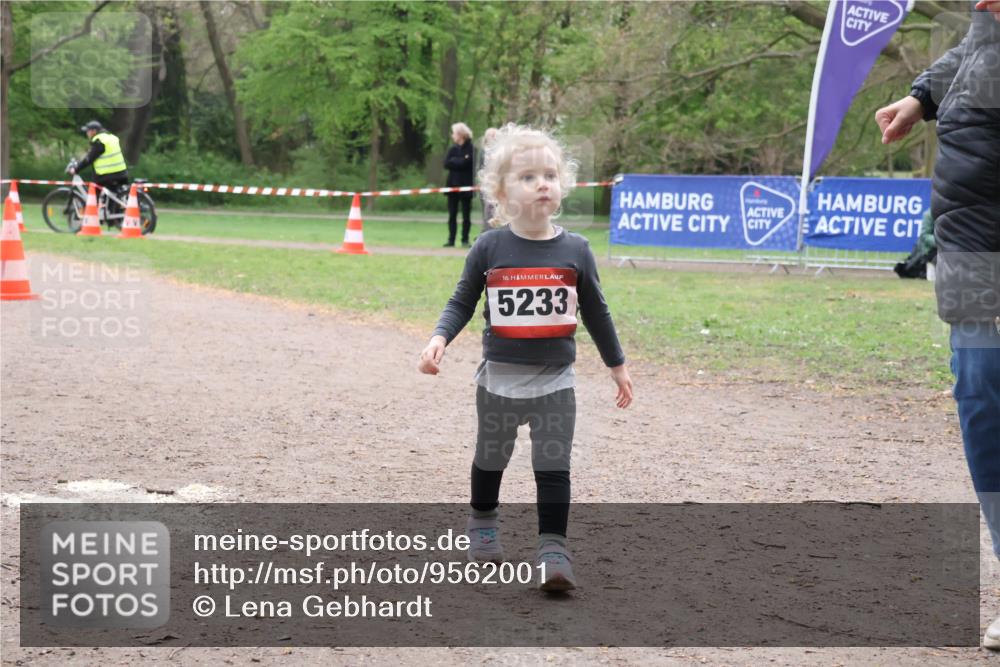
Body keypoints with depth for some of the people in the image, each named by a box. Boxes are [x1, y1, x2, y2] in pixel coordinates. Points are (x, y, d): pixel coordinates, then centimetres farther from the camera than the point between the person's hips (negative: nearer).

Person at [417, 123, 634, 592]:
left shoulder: (575, 250, -4)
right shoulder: (489, 249, -7)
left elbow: (595, 312, 6)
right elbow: (462, 303, 0)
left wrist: (617, 365, 12)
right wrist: (439, 339, -19)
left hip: (554, 381, 0)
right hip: (500, 377, 1)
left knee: (553, 466, -6)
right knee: (490, 459, 18)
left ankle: (553, 549, -4)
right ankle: (483, 524, 41)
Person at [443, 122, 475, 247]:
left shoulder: (470, 149, -4)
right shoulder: (453, 149, 11)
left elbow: (466, 163, -15)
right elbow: (446, 164, -1)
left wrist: (454, 161, -6)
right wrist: (460, 161, -11)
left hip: (465, 185, -5)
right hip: (453, 184, 5)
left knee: (466, 216, 1)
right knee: (452, 215, 4)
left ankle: (465, 240, 6)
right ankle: (451, 240, 6)